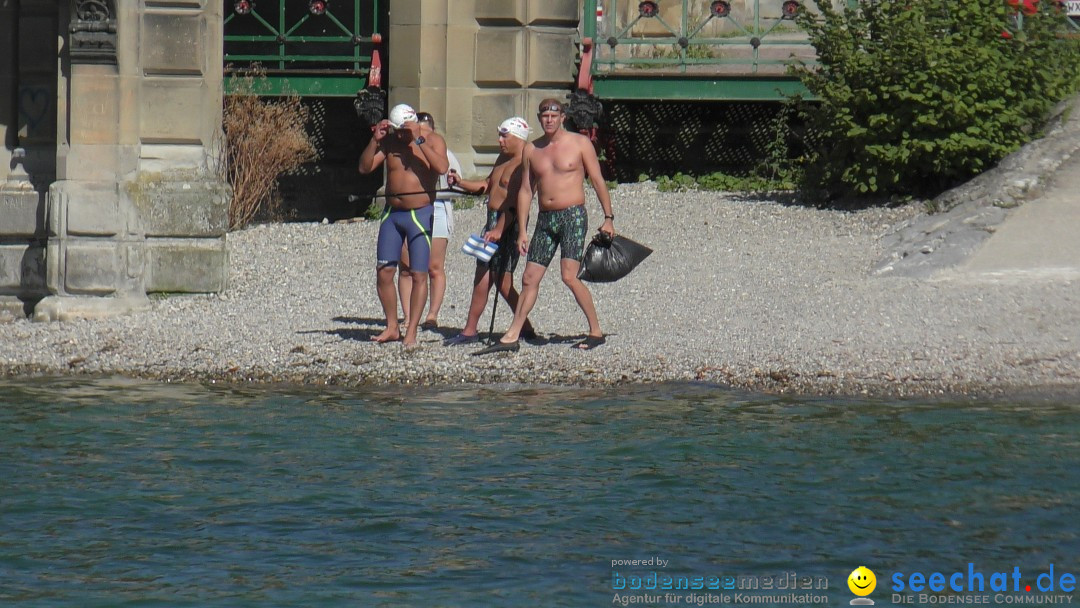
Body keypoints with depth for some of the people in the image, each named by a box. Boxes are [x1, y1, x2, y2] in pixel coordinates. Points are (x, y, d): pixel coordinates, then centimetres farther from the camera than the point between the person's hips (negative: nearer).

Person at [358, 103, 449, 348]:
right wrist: (375, 140, -12)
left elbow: (442, 167, -21)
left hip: (420, 214, -4)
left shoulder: (433, 141, -2)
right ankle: (392, 327, 12)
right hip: (392, 214, 4)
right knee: (384, 271, 1)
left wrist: (419, 140, -23)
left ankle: (411, 332, -2)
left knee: (419, 274, -6)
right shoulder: (389, 142, 7)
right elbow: (365, 167, 0)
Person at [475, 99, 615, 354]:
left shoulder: (580, 143, -2)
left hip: (573, 217, -5)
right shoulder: (531, 150, 10)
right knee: (529, 278, 4)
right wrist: (522, 231, 7)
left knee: (569, 276, -18)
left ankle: (596, 332, -8)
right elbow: (526, 191, 12)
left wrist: (608, 218, -5)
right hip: (545, 219, 5)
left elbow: (598, 181, 0)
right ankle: (511, 337, 7)